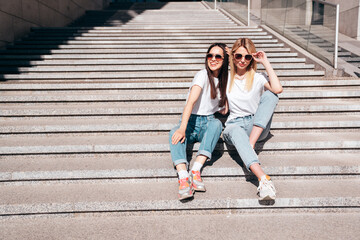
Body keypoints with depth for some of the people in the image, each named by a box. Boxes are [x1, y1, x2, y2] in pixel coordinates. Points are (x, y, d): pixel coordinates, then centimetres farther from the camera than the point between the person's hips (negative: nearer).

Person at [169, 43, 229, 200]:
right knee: (174, 134, -35)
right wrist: (182, 128, -34)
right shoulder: (203, 75, -7)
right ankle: (183, 178, -54)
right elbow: (191, 102, -23)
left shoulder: (224, 79, 11)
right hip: (191, 121, -3)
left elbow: (222, 109, 17)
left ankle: (196, 171, -43)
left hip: (209, 123, 3)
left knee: (217, 123, -34)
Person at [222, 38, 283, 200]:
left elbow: (278, 89, -16)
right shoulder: (227, 79, 13)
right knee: (235, 131, -40)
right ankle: (263, 179, -61)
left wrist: (266, 63, -9)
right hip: (235, 124, 0)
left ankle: (251, 143, -36)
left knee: (270, 94, -24)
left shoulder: (258, 78, 7)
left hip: (257, 126, 1)